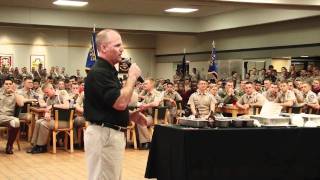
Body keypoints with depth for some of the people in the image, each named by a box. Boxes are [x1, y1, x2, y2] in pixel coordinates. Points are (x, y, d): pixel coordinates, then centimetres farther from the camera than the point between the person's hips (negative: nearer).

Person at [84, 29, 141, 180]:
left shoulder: (108, 71, 14)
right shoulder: (98, 72, -18)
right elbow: (120, 103, -25)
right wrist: (132, 77, -14)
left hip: (113, 133, 10)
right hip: (103, 134, -10)